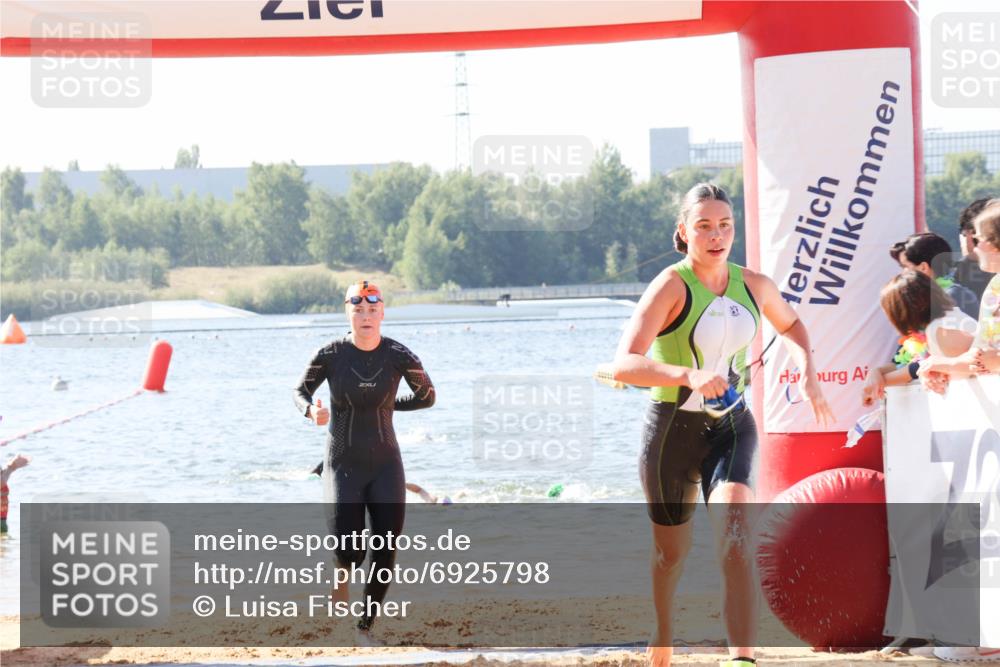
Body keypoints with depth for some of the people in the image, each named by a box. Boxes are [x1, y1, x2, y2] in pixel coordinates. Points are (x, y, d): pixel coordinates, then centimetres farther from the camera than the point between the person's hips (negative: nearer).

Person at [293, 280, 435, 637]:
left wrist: (387, 404, -1)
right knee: (347, 549, -12)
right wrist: (312, 410, -18)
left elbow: (427, 396, 7)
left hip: (386, 464, 1)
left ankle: (367, 626, 12)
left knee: (386, 550, -4)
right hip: (343, 464, -1)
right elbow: (300, 391, 4)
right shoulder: (330, 355, -10)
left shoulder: (399, 356, -8)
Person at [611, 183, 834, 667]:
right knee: (672, 549, 14)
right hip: (672, 430, -2)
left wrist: (808, 371, 6)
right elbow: (624, 365, -29)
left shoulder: (754, 285, 0)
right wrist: (689, 376, -44)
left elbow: (790, 324, 25)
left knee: (734, 534, -23)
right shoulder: (671, 286, -16)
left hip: (731, 427, 2)